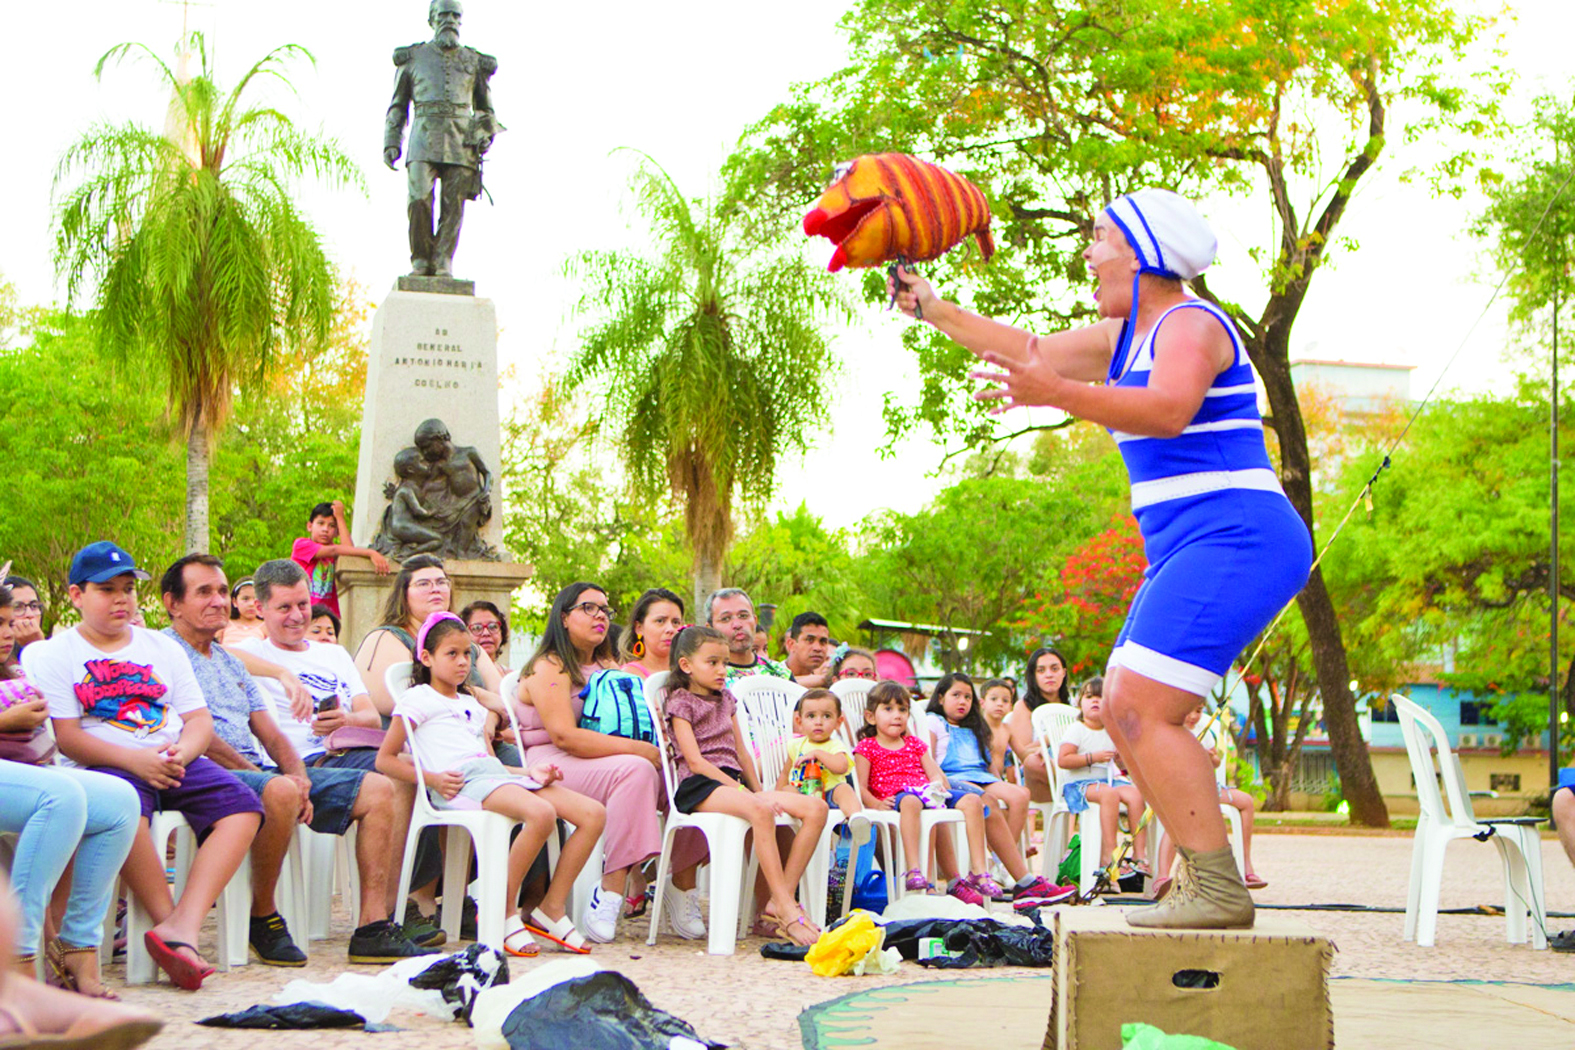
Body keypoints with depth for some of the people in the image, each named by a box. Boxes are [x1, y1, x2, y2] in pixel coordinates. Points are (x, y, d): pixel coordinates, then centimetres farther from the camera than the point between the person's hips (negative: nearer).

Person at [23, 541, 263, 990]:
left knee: (241, 805, -24)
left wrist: (179, 754, -10)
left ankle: (182, 926, -36)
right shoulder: (54, 655, 7)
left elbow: (200, 720, 14)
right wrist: (134, 759, -19)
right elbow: (67, 737, -4)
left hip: (176, 762, 4)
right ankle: (167, 919, -31)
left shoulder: (163, 648, 21)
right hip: (106, 765, -4)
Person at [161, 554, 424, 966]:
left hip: (261, 772, 9)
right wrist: (257, 774, -15)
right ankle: (263, 918, -19)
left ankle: (372, 928, -12)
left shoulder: (230, 662, 27)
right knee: (279, 792, -41)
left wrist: (298, 775, 0)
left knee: (378, 789, -4)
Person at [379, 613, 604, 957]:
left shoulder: (472, 704, 33)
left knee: (593, 814, -10)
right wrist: (432, 779, -11)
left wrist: (530, 773, 9)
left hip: (498, 773, 8)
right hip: (460, 784, -8)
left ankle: (551, 908, -6)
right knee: (541, 813, -36)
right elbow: (385, 760, 4)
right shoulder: (418, 699, 11)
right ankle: (503, 914, -23)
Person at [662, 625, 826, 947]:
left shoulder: (725, 699, 26)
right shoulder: (681, 703, 3)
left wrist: (758, 790, 8)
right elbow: (695, 761, -8)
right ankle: (787, 910, -40)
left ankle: (779, 902, -22)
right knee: (759, 809, -39)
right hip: (698, 787, -8)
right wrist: (747, 793, -15)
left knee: (815, 807, -14)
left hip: (731, 782, 8)